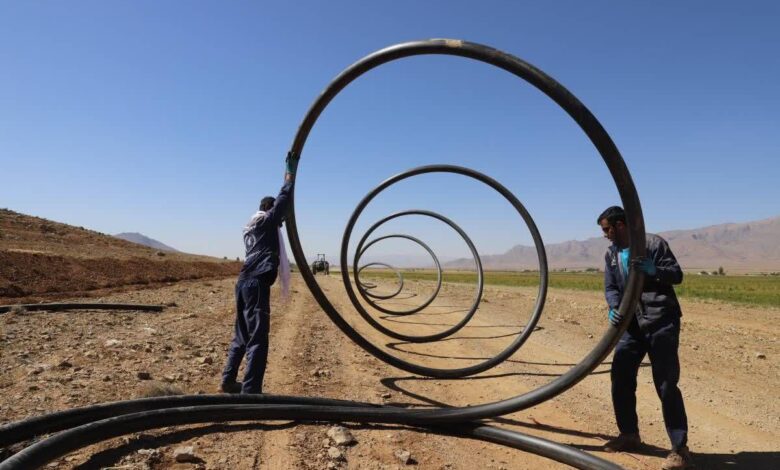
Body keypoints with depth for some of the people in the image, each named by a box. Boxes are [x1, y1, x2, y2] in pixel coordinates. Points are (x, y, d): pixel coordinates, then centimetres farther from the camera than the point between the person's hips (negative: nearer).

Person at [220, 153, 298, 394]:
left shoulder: (251, 226, 24)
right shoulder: (266, 221, 1)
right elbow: (283, 200, -6)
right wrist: (291, 173, 3)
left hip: (245, 282, 10)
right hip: (256, 283, -10)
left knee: (242, 336, 18)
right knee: (257, 339, -9)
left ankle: (228, 381, 27)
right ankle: (250, 390, -10)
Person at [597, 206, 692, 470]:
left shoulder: (653, 243, -5)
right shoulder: (611, 254, 12)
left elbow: (677, 274, -6)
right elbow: (610, 288, 7)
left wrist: (653, 270, -26)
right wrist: (614, 308, -12)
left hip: (661, 322, -6)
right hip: (632, 324, 6)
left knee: (666, 384, -4)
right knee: (620, 378, 8)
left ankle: (680, 448, 8)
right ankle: (629, 435, 26)